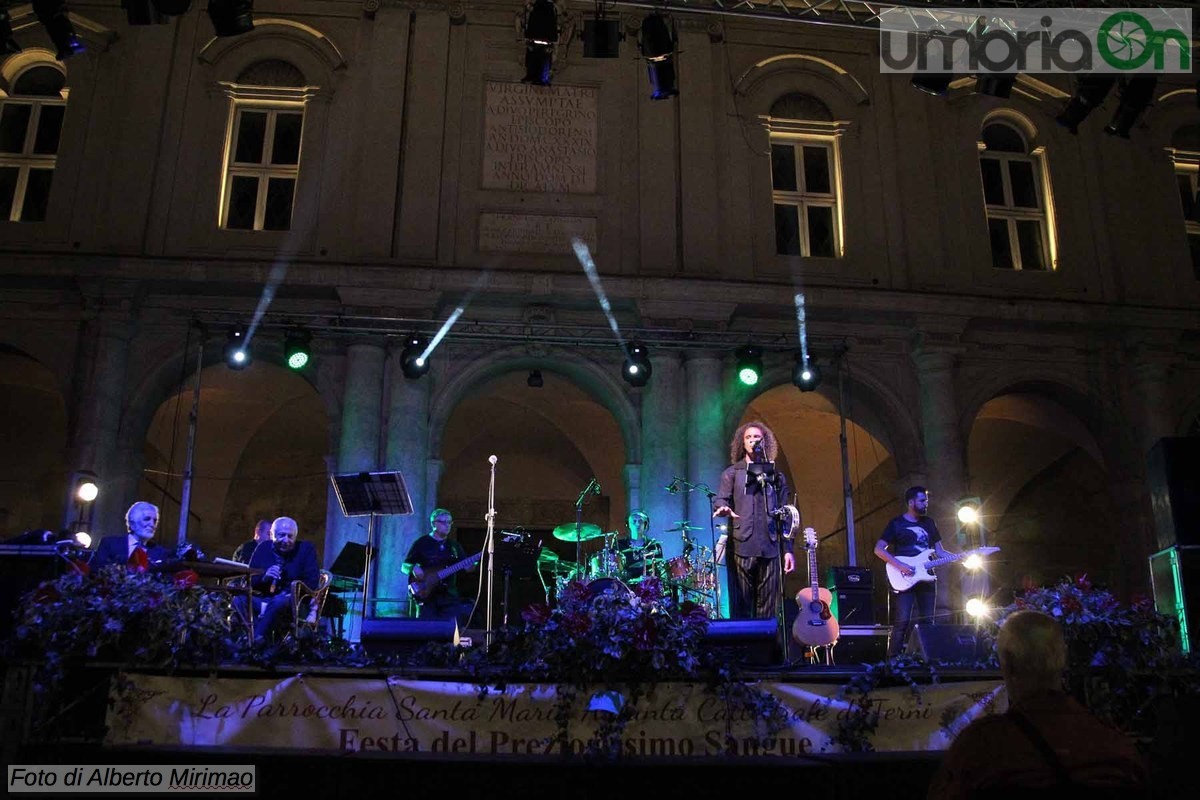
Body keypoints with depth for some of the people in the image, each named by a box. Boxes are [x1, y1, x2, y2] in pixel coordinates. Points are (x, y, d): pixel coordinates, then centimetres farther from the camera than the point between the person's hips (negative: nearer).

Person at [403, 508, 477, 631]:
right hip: (426, 593, -3)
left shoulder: (454, 545, 15)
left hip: (449, 594, 3)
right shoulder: (421, 543, 3)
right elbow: (405, 566, 4)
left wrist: (475, 561, -12)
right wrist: (414, 568, -17)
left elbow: (467, 567, 9)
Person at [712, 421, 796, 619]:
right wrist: (723, 508, -27)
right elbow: (720, 499, -2)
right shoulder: (732, 473, 11)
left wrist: (788, 549, 8)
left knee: (767, 608, 2)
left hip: (770, 548, 2)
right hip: (741, 547, -2)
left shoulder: (776, 476, 17)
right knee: (741, 606, -3)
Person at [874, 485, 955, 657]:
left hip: (927, 578, 6)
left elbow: (939, 551, 18)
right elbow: (879, 549, -6)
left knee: (927, 622, 6)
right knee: (903, 621, -12)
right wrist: (900, 565, -17)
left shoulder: (929, 523, 15)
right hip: (904, 580, -5)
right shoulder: (897, 524, -2)